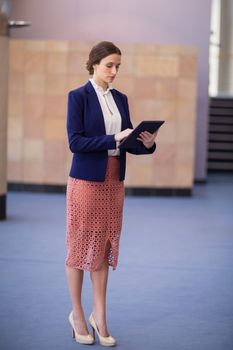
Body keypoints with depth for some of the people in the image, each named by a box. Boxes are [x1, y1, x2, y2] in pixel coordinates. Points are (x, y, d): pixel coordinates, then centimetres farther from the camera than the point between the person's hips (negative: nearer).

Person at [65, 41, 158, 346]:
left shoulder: (121, 99, 11)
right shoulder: (78, 96, -7)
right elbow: (75, 142, -15)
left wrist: (146, 143, -10)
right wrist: (113, 139, -22)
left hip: (114, 181, 6)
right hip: (86, 180, -6)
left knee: (105, 246, 8)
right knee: (81, 245, 4)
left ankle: (99, 315, 15)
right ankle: (77, 314, 16)